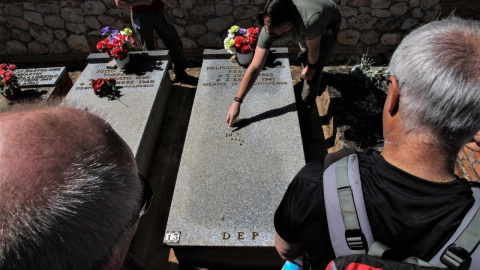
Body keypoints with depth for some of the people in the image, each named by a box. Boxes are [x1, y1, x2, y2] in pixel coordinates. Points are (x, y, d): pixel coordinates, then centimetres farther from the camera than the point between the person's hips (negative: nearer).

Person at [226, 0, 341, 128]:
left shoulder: (310, 21, -52)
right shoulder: (268, 30, -38)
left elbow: (313, 50, -31)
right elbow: (254, 68, -37)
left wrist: (311, 67, -10)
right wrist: (236, 102, -37)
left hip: (329, 24, -4)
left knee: (313, 71, -9)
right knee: (303, 57, 25)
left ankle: (306, 106, 17)